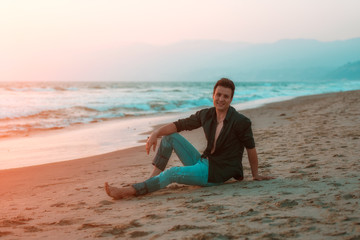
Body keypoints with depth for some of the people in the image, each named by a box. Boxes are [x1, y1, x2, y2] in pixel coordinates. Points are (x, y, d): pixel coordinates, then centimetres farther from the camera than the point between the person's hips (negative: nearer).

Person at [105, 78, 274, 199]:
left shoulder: (241, 122, -15)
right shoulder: (206, 115, 2)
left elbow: (251, 148, -7)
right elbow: (179, 125, 3)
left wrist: (255, 175, 2)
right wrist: (156, 133, -12)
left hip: (218, 173, -7)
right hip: (203, 163, 7)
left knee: (173, 173, -24)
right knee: (170, 136, 1)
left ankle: (129, 191, -27)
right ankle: (153, 179, -8)